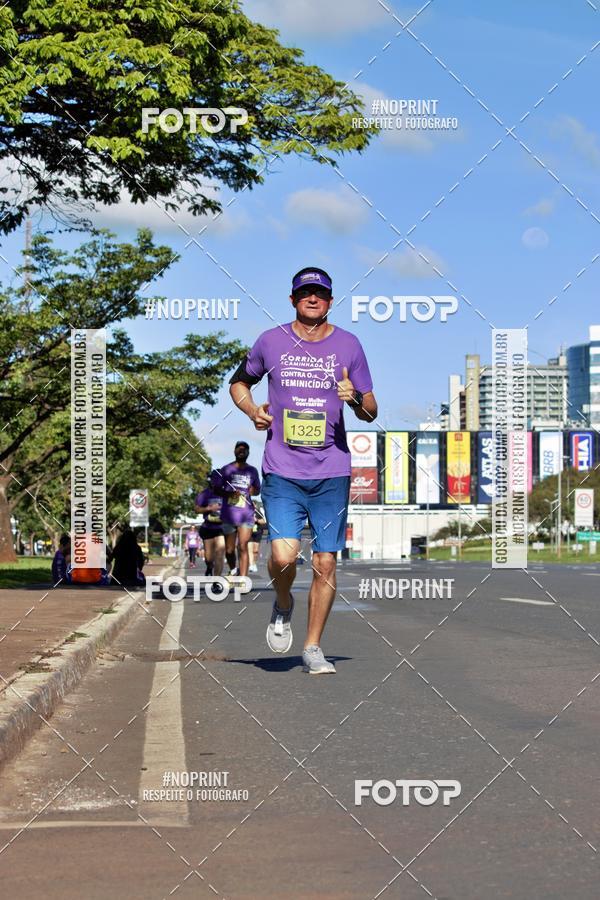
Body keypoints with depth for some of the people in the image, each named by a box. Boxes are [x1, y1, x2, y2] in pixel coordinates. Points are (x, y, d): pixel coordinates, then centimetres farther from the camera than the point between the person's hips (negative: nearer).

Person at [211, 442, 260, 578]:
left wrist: (253, 491, -2)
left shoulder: (252, 471, 11)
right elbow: (216, 489, 4)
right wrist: (229, 494, -15)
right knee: (229, 550, 7)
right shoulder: (226, 469, 5)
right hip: (228, 514, 0)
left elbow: (257, 489, 23)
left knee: (243, 547, -12)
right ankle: (233, 570, 37)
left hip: (246, 515, 0)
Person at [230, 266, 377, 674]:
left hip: (332, 471, 1)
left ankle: (313, 648, 16)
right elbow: (238, 383, 21)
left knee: (326, 562, 2)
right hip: (282, 470, -1)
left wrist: (356, 398, -13)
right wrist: (252, 410, 1)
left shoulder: (348, 345, 5)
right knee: (283, 556, -16)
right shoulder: (271, 341, 4)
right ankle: (283, 605, 18)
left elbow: (371, 412, 9)